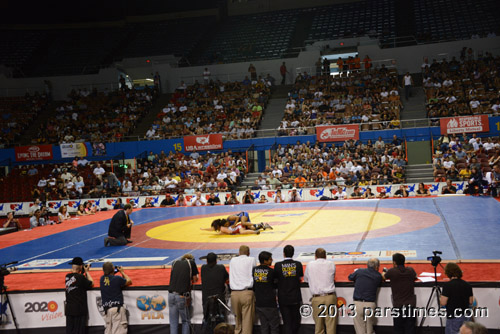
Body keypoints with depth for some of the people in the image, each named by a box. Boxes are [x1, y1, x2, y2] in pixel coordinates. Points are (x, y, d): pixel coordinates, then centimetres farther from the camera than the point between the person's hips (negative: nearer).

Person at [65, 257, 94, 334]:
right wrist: (87, 272, 6)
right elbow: (91, 284, -2)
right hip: (79, 310, -6)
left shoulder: (67, 277, 4)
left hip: (69, 309, 6)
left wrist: (83, 272, 13)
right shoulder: (81, 277, -15)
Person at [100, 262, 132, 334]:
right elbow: (129, 281, 12)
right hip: (117, 308, -6)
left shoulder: (102, 279, 8)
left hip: (106, 309, 6)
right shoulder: (117, 278, -5)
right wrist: (122, 272, 22)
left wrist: (114, 273, 27)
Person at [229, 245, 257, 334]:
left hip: (234, 293, 3)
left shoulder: (233, 260, 12)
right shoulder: (252, 260, 5)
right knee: (247, 319, -2)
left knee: (238, 320, 13)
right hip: (247, 292, -3)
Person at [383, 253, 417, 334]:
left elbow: (384, 277, 15)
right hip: (411, 305, 2)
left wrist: (383, 273, 37)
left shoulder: (391, 271, -6)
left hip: (398, 305, -2)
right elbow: (415, 277, 25)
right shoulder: (410, 270, 2)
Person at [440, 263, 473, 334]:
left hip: (453, 317, -6)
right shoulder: (467, 285, 4)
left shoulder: (448, 285, -16)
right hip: (465, 317, 6)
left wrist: (441, 298, 4)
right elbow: (470, 302, 11)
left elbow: (443, 303, -16)